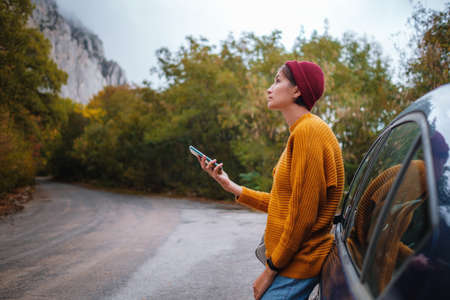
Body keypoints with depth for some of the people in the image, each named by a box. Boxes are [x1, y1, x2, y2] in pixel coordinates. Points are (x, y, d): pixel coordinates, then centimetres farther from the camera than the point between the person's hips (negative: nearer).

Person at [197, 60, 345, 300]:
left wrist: (271, 269, -14)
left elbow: (303, 215, -20)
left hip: (297, 266, -9)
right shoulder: (300, 132, 14)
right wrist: (231, 186, 16)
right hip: (291, 262, 9)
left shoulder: (308, 131, -16)